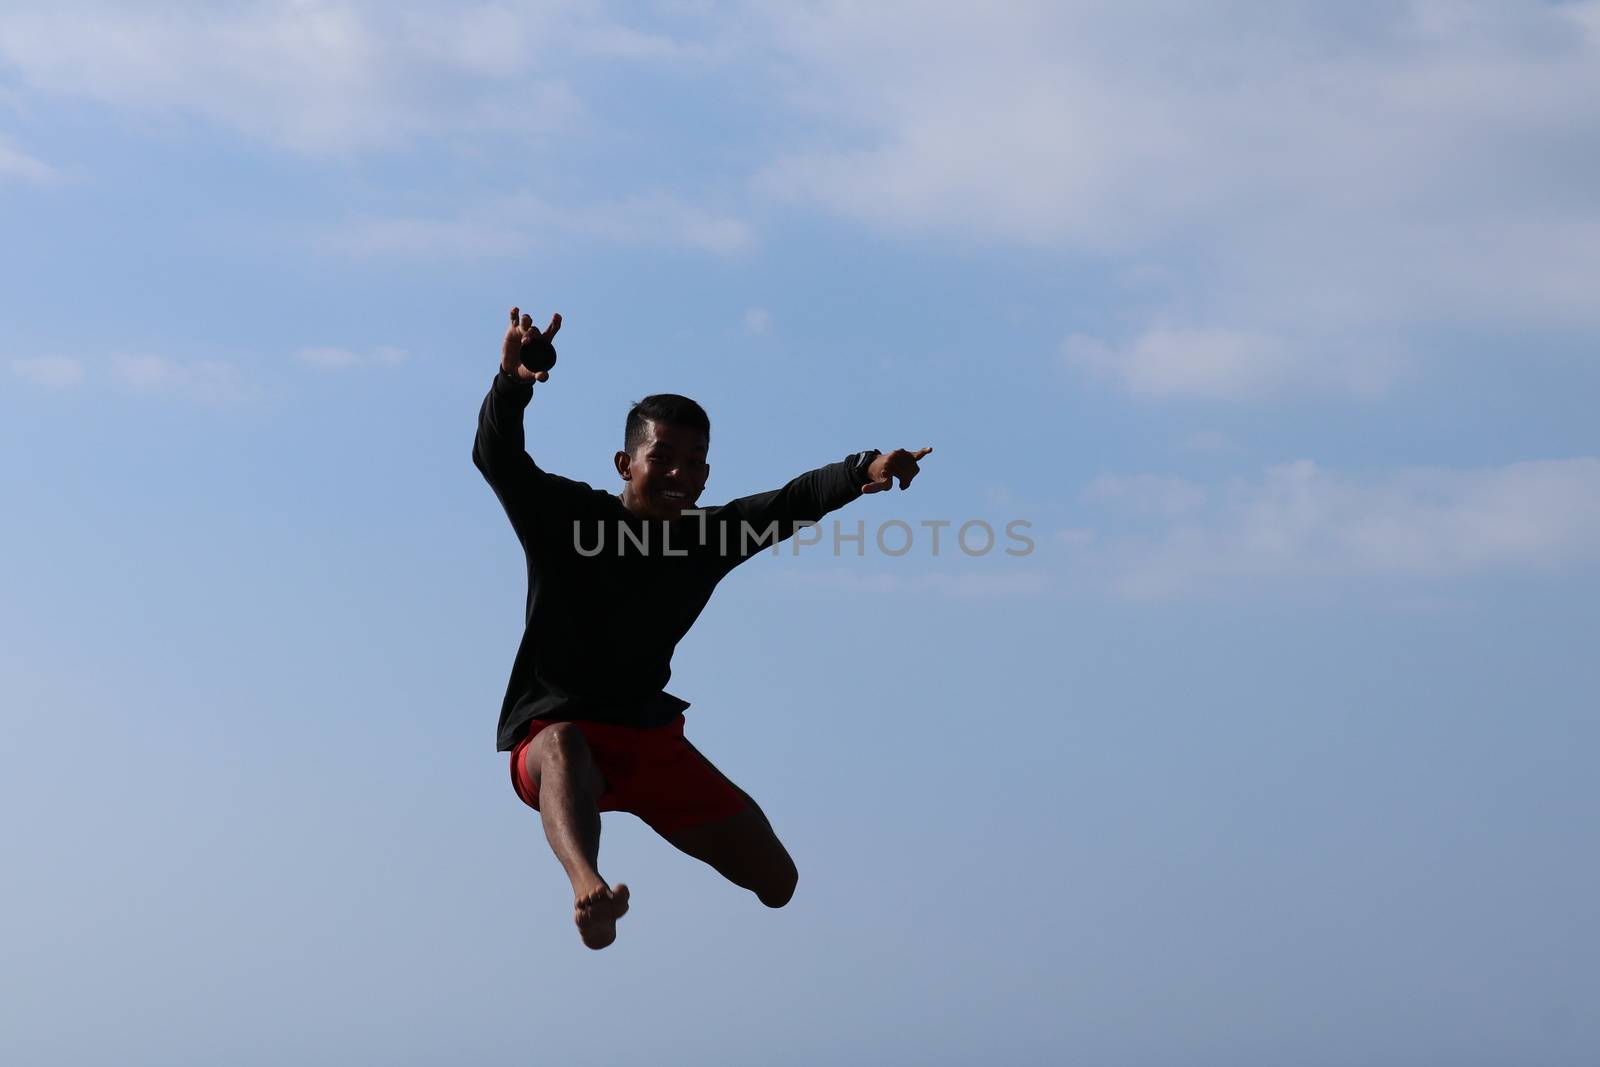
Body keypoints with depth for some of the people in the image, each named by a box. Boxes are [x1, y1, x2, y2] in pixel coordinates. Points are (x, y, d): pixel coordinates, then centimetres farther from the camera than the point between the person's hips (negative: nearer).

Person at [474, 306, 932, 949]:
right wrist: (513, 383, -45)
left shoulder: (711, 535, 2)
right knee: (563, 749, -45)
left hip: (651, 737, 6)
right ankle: (588, 890, -74)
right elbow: (497, 458, -25)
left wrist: (863, 471, -29)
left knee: (776, 882, 5)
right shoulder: (568, 515, -11)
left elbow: (792, 503, -9)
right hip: (551, 728, -6)